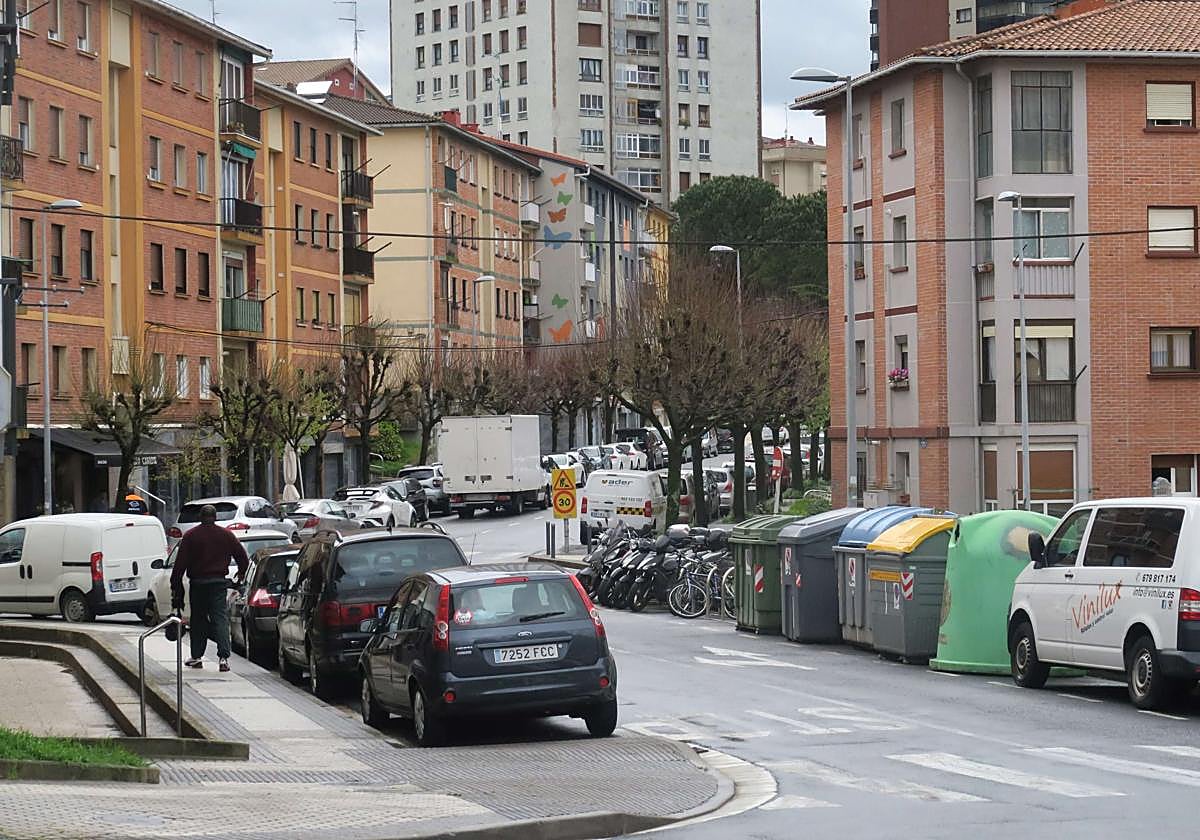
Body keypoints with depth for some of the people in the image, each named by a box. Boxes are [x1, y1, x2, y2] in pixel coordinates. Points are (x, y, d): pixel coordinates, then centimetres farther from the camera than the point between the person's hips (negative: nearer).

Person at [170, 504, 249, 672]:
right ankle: (223, 657, -17)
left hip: (198, 583, 0)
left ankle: (197, 656, 15)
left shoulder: (190, 536, -1)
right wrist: (241, 575, 24)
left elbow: (180, 563, -4)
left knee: (198, 619, 12)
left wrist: (175, 585, -1)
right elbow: (242, 556, 9)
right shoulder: (226, 535, 4)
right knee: (221, 618, -4)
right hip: (218, 582, 1)